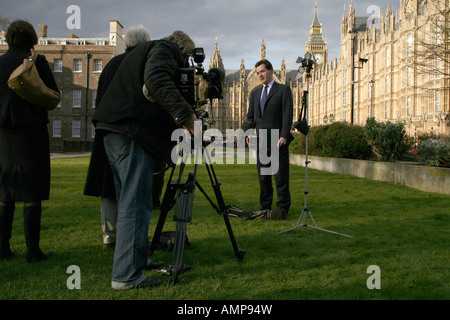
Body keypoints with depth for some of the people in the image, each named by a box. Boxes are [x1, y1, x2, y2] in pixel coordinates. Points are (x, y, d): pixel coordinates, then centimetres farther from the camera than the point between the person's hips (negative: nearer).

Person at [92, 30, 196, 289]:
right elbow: (157, 82, -23)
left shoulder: (144, 50, 29)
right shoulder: (164, 49, -2)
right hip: (133, 134, -10)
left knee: (130, 202, 18)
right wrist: (186, 116, -27)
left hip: (115, 131, 11)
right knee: (136, 204, -10)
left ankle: (136, 259, 30)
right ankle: (127, 275, -9)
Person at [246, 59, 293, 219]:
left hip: (277, 140, -5)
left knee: (281, 176, -4)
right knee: (263, 177, 8)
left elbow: (287, 114, -6)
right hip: (260, 141, 6)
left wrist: (284, 136, -16)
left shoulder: (283, 90, 2)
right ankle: (265, 207, 15)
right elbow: (250, 116, 20)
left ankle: (283, 208, 3)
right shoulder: (255, 93, 19)